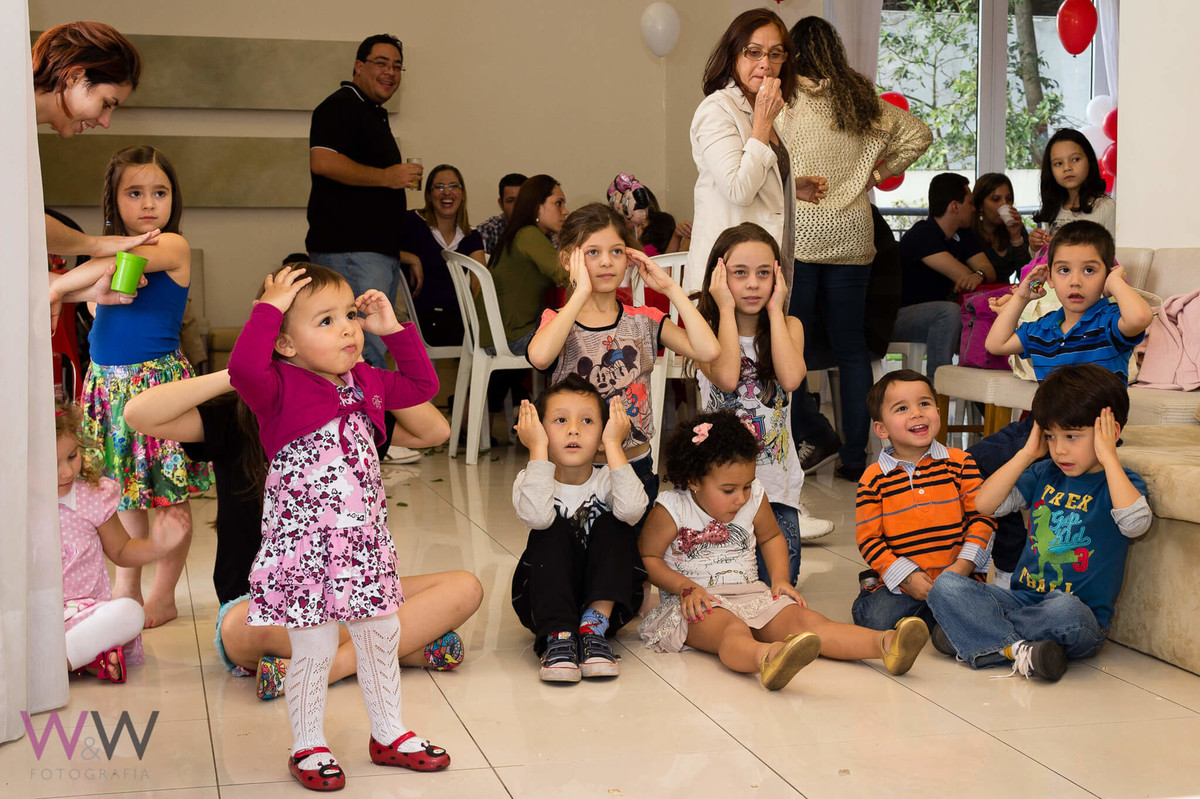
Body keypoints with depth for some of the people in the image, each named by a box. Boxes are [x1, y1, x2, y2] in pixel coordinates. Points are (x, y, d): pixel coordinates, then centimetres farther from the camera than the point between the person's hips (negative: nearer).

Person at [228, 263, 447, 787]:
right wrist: (269, 307, -28)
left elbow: (422, 385, 20)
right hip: (304, 544, -7)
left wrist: (393, 329, 11)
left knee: (380, 637, 16)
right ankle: (308, 747, 21)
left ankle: (388, 734, 33)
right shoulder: (279, 389, -14)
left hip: (365, 541, 7)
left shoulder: (365, 383, 7)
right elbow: (244, 369, -36)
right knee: (314, 649, 2)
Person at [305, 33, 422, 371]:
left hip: (380, 251, 10)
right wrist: (385, 177, -17)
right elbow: (322, 162, -22)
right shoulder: (340, 107, -7)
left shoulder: (375, 114, 25)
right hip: (349, 251, -10)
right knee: (371, 353, -15)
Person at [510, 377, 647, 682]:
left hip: (606, 599, 1)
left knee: (612, 526, -20)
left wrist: (614, 445, -27)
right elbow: (536, 516, -34)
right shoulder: (530, 480, -7)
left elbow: (632, 509, -33)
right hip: (547, 602, -1)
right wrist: (538, 449, -28)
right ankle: (558, 635, -29)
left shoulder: (607, 480, -7)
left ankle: (594, 628, -24)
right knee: (553, 531, -24)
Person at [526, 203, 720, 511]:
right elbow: (539, 357, -30)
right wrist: (581, 293, -25)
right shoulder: (557, 322, -3)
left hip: (636, 466, 3)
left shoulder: (643, 322, 4)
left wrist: (670, 287, -8)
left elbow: (708, 350, -13)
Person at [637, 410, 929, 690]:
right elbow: (648, 557, -3)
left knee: (805, 619, -20)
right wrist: (686, 588, -17)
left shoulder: (754, 499, 8)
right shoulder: (671, 510, -8)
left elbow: (771, 537, 26)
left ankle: (886, 644, -40)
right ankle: (767, 659, -76)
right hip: (699, 603, -6)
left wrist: (780, 578, 9)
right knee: (732, 630, -40)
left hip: (751, 593, 6)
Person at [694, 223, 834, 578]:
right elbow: (726, 377, -24)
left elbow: (791, 377, -16)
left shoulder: (789, 326, 6)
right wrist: (726, 308, -14)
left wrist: (775, 309, -9)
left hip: (776, 485, 2)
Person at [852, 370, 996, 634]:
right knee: (876, 620, -24)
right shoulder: (874, 479, 0)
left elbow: (982, 516, 2)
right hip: (899, 580, -1)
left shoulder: (960, 463, 3)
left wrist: (961, 567, -11)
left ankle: (924, 617, 5)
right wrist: (907, 577, -13)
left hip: (958, 575, 1)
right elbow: (868, 538, -1)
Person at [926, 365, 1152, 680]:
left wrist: (1108, 457, -19)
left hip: (1082, 614, -5)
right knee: (945, 586, -15)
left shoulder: (1120, 482, -3)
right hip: (1022, 598, 5)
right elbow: (985, 503, 5)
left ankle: (974, 634, -20)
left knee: (1064, 609, -40)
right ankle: (1017, 650, -30)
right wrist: (1028, 453, 2)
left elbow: (1135, 523, -27)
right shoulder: (1045, 474, 12)